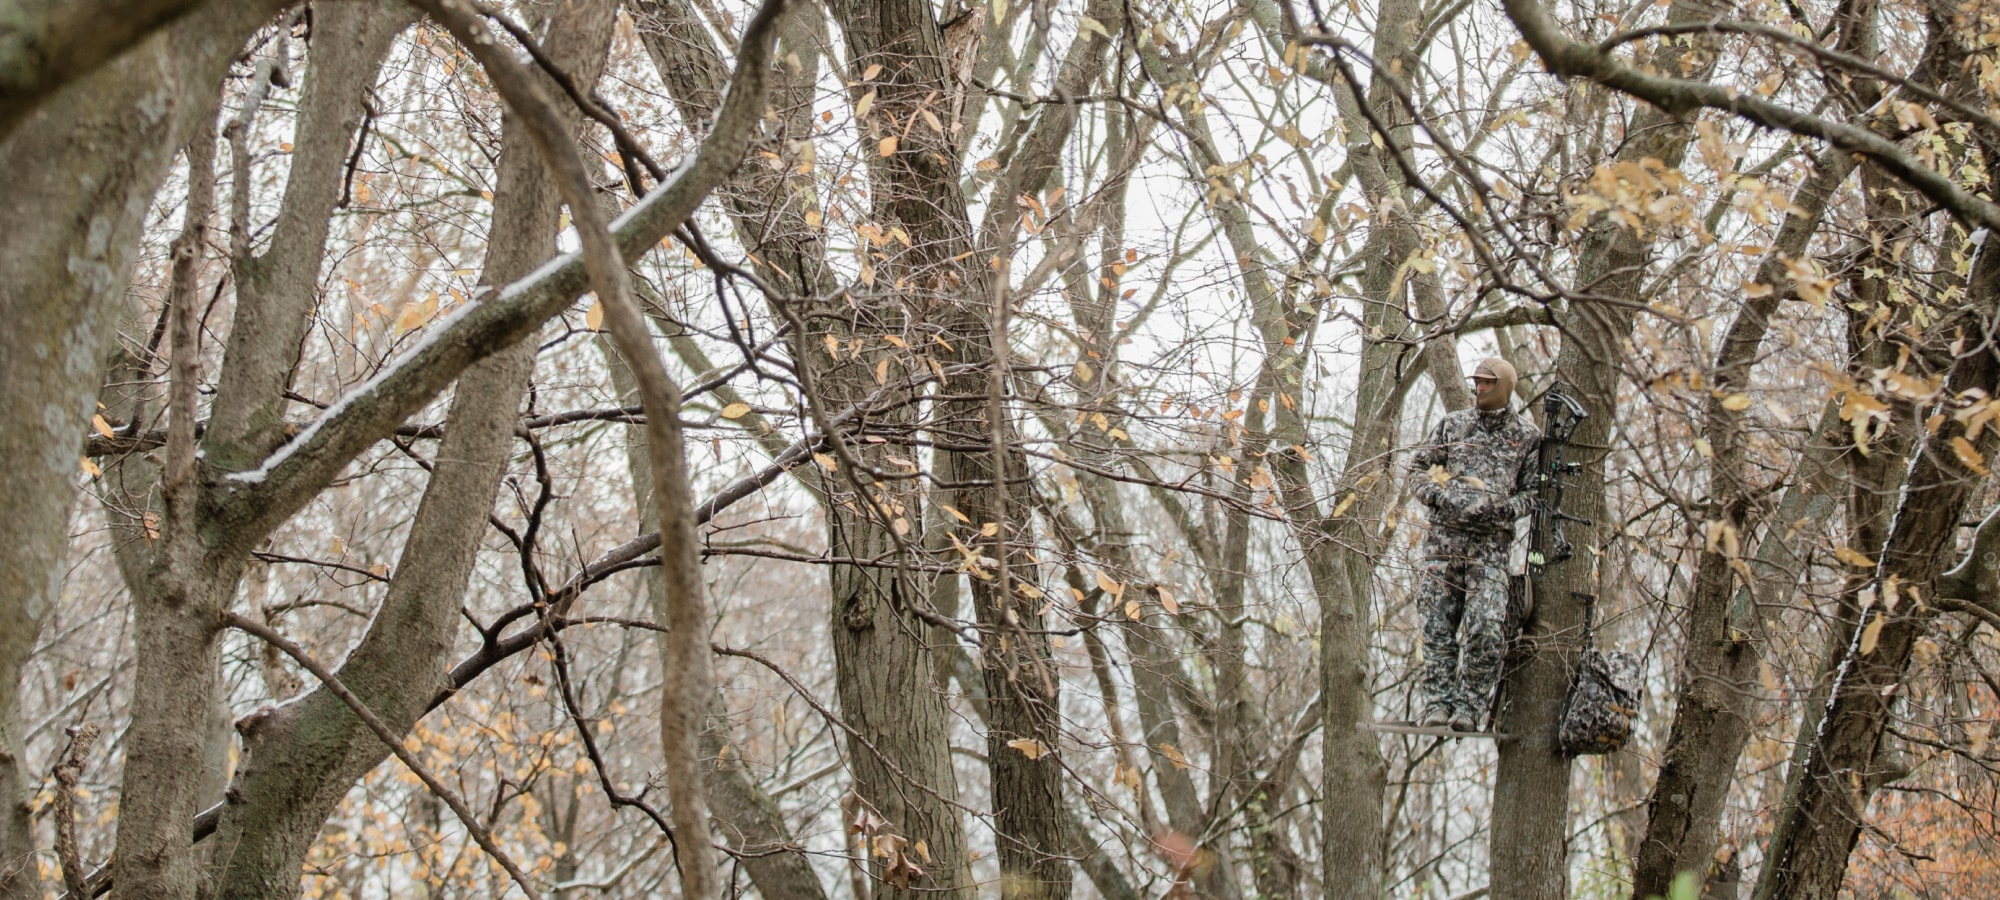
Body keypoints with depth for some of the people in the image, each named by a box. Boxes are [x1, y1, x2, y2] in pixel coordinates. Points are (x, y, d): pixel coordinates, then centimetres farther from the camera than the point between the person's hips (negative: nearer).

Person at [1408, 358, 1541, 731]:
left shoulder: (1526, 436, 8)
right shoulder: (1452, 425, 13)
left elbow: (1535, 490, 8)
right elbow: (1419, 468, 15)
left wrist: (1505, 508, -10)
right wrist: (1436, 495, -4)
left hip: (1491, 544, -2)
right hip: (1444, 537, 2)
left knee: (1486, 628, -12)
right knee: (1437, 625, 0)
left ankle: (1469, 707, -5)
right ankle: (1438, 703, 5)